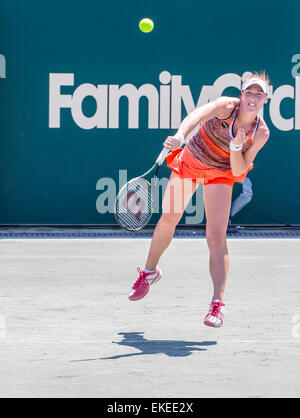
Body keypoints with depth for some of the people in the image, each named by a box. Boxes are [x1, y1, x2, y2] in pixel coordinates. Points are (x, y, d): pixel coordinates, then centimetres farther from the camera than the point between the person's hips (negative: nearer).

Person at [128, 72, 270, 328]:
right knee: (169, 219, 10)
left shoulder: (261, 133, -18)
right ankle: (150, 271, 38)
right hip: (190, 160, 0)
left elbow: (239, 171, -15)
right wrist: (180, 136, -66)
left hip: (220, 174, 0)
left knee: (216, 237, -14)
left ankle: (217, 304, -16)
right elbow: (197, 116, -47)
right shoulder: (226, 107, -26)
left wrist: (236, 147, -34)